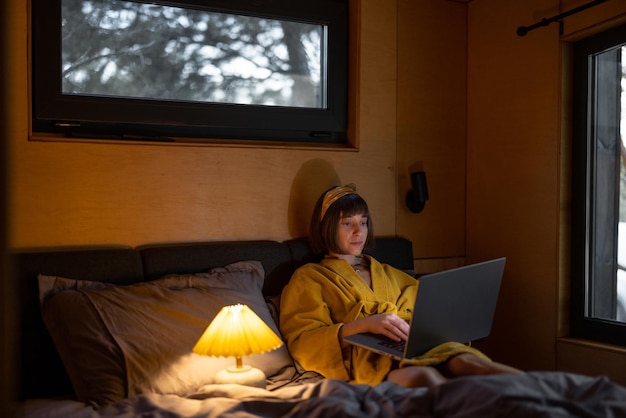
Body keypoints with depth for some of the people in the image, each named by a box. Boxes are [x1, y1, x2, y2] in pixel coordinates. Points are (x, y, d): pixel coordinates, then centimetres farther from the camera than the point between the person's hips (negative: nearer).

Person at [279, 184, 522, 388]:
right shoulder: (308, 278, 15)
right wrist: (364, 324, -14)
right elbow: (302, 343, 0)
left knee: (463, 360, -31)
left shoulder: (387, 273, 33)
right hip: (363, 361, -5)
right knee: (423, 376, -38)